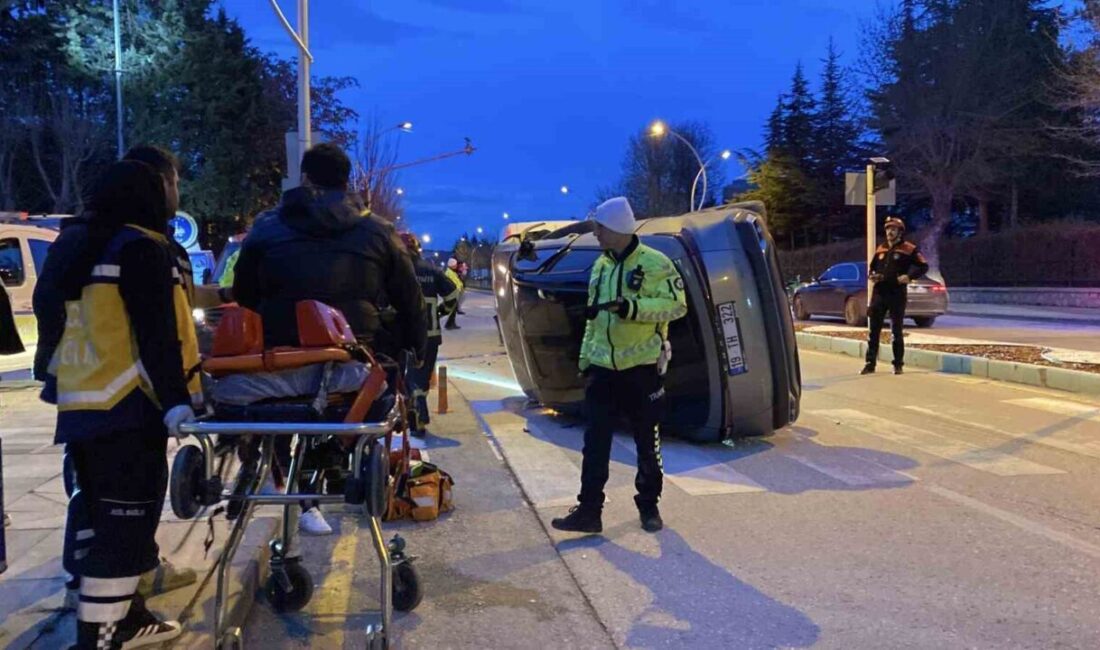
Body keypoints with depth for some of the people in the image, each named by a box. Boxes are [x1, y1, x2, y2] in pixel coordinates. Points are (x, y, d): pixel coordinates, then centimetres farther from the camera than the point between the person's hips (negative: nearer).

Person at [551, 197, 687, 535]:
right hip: (603, 368, 5)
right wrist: (585, 359, 13)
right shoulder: (600, 266, 11)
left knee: (647, 440, 9)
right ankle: (589, 510, 8)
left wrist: (633, 308, -25)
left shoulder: (655, 263, -9)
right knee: (595, 441, 3)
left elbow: (677, 305, -14)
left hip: (642, 367, -5)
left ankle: (649, 506, 24)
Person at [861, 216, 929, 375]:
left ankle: (898, 364, 14)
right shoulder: (881, 249, 14)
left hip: (897, 294, -5)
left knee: (896, 331, 4)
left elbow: (923, 266, -4)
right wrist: (871, 275, 2)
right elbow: (872, 267, 24)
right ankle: (870, 363, 10)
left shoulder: (909, 249, -2)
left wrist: (909, 276, -20)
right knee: (873, 330, 4)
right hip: (879, 293, 5)